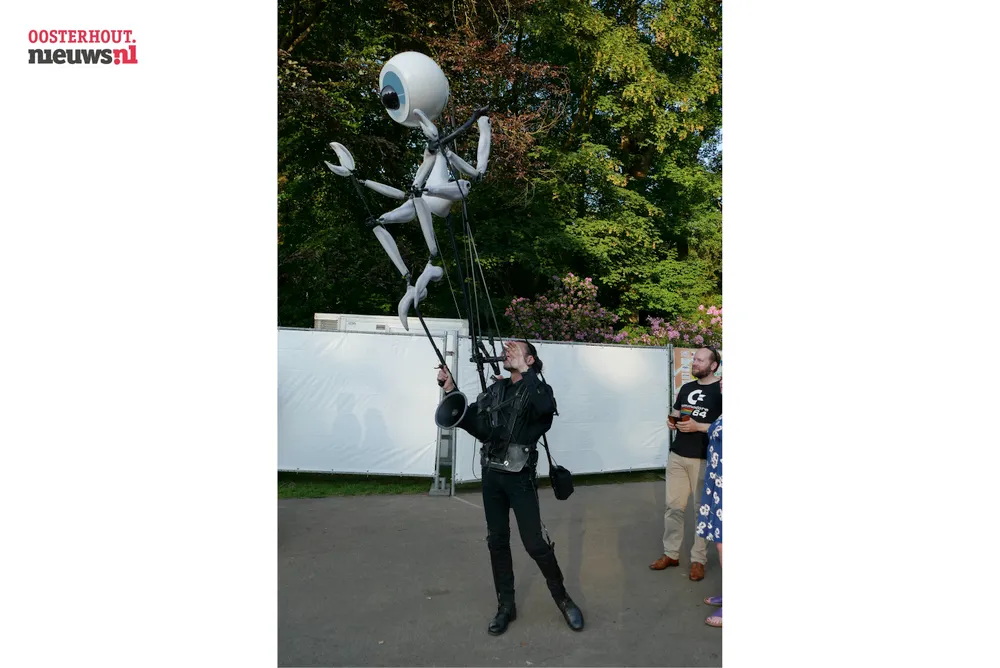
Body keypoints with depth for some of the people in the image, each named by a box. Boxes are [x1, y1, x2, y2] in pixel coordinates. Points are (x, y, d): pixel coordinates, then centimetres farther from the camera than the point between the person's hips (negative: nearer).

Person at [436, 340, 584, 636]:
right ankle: (506, 606, 22)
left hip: (519, 477, -5)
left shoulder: (537, 389, -5)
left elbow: (546, 407, -29)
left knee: (535, 542, -3)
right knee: (497, 541, 10)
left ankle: (562, 598, 18)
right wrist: (451, 391, -4)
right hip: (491, 475, 5)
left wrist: (523, 371, -25)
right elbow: (470, 421, 6)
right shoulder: (495, 390, 10)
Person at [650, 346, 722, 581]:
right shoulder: (686, 388, 13)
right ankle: (671, 553, 19)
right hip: (677, 455, 6)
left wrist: (697, 426, -21)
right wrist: (672, 422, 2)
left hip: (704, 460, -6)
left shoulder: (720, 390, -7)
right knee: (673, 506, 9)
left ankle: (699, 559, 13)